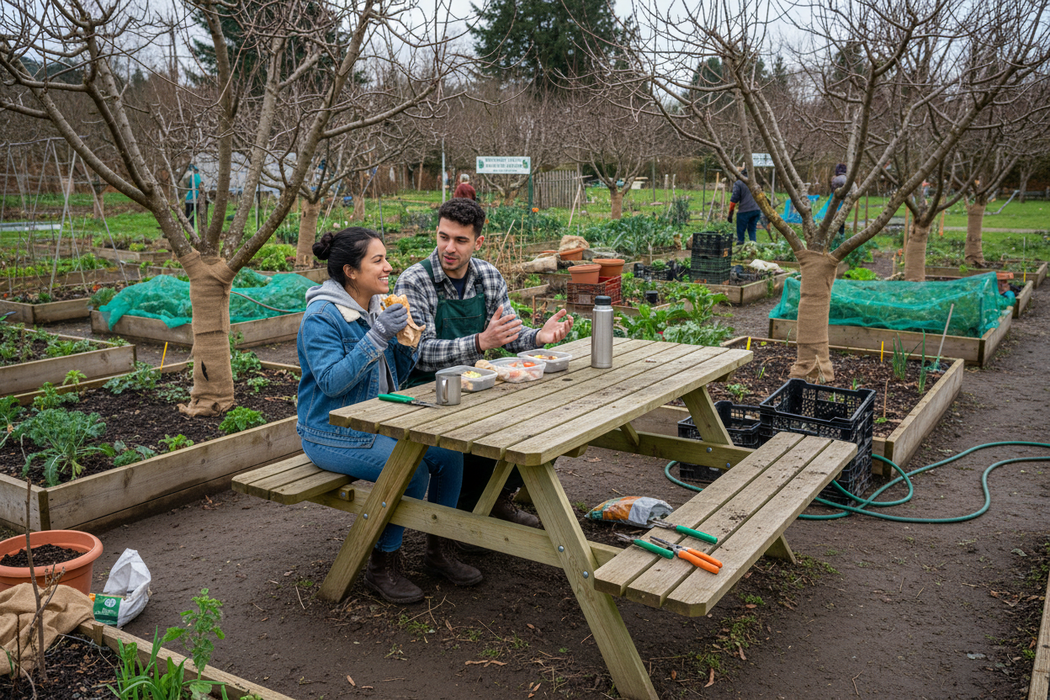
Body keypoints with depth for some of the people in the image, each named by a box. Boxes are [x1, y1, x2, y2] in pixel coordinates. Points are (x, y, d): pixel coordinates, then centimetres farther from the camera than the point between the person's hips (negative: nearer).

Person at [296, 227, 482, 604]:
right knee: (412, 470, -26)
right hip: (332, 434, -7)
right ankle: (382, 566, -6)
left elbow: (395, 377, 12)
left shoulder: (378, 307, 8)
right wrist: (377, 336, -29)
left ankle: (438, 549, 7)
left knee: (448, 453, -12)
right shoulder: (321, 317, -15)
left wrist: (407, 344, -8)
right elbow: (331, 381, -26)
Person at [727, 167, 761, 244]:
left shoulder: (738, 183, -3)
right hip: (756, 210, 6)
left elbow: (734, 199, -8)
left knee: (740, 232, 2)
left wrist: (730, 214, -5)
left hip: (744, 211, -6)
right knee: (752, 230, 13)